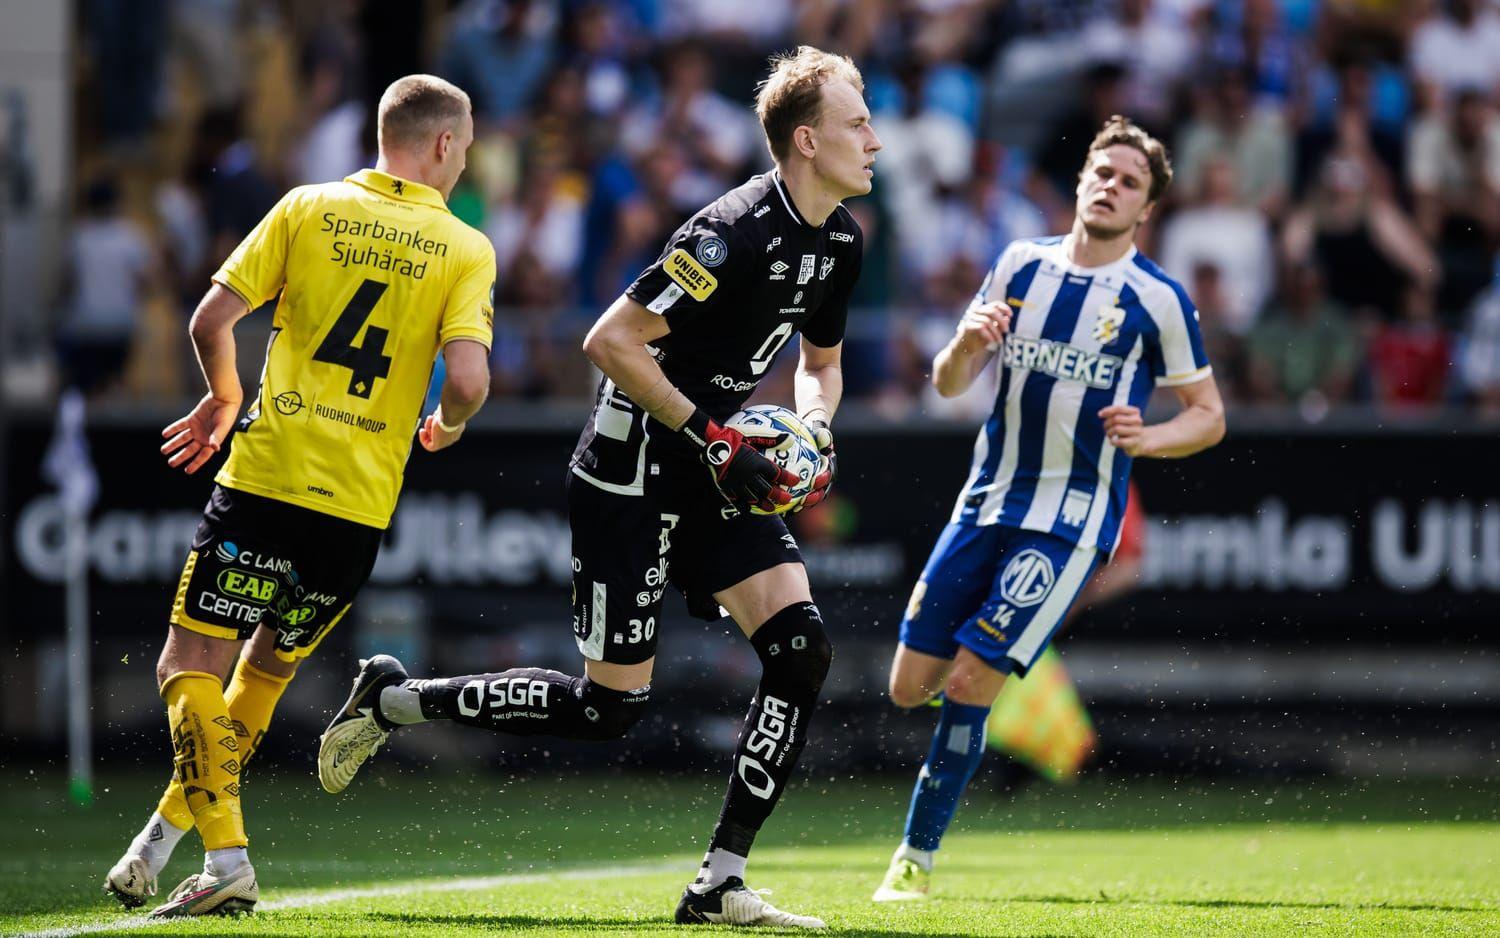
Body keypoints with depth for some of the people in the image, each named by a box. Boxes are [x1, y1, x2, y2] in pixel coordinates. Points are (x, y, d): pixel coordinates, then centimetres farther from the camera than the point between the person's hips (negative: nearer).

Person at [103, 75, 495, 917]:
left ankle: (227, 857, -15)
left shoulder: (310, 209, 5)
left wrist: (223, 402, 20)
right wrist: (447, 426, 13)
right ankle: (170, 830, 22)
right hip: (361, 506, 2)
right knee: (269, 668, 20)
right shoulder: (467, 249, 3)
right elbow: (468, 379, -10)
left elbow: (211, 320, 1)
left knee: (191, 668, 0)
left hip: (267, 477, -2)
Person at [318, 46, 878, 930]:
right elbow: (611, 341, -23)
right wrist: (712, 440, -23)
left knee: (801, 647, -11)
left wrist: (815, 430, 0)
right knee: (610, 707, -5)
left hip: (714, 475, 8)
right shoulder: (735, 232, -23)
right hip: (633, 471, -8)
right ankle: (392, 700, 15)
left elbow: (823, 361, 21)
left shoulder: (839, 240, 4)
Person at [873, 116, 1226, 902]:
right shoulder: (1020, 265, 7)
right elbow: (948, 384, 8)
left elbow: (1209, 415, 2)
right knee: (910, 687, 1)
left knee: (968, 683, -14)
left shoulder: (1157, 300, -4)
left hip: (1073, 522, -4)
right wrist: (966, 345, -14)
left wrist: (1147, 439, -18)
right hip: (986, 505, 4)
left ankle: (916, 858, -1)